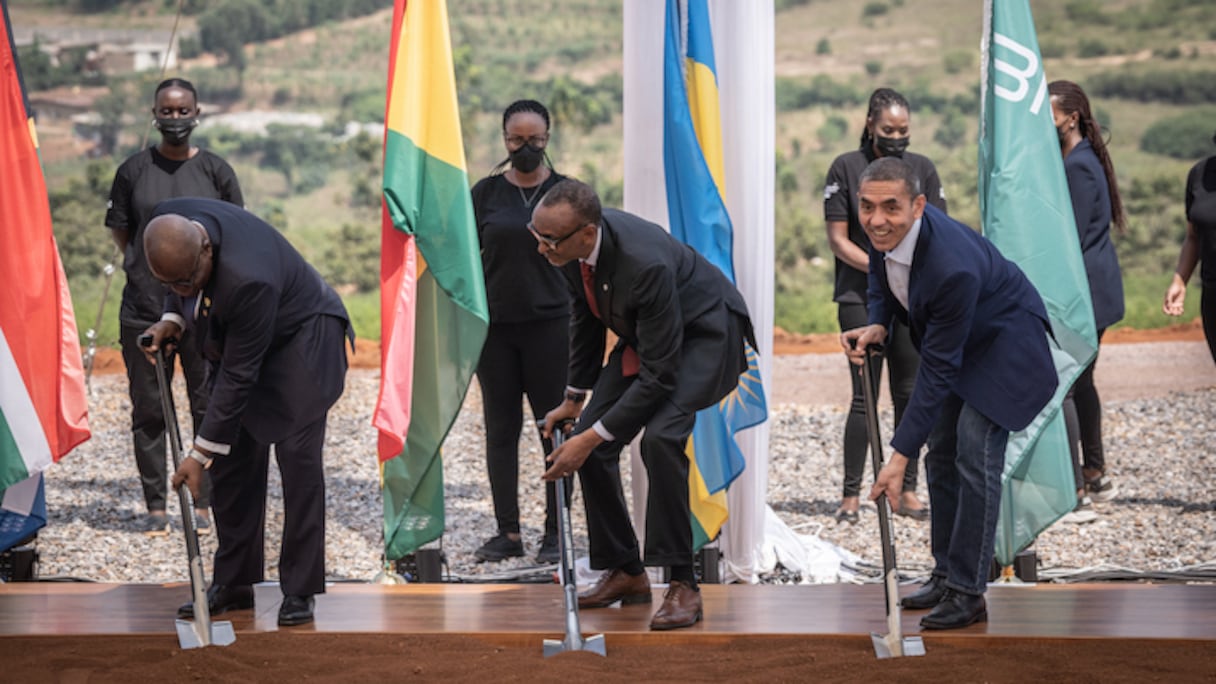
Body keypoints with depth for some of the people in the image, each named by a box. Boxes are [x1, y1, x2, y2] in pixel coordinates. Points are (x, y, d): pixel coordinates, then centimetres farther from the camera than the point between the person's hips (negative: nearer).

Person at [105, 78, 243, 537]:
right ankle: (155, 507, 10)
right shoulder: (134, 170, 5)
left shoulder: (216, 171, 4)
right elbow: (119, 231, 12)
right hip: (144, 309, 0)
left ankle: (203, 505, 9)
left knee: (209, 409, 1)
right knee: (148, 411, 3)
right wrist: (148, 270, 7)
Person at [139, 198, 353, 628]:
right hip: (234, 339, 7)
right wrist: (172, 320, -12)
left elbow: (238, 377, -33)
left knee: (298, 456, -14)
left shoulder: (248, 279, -41)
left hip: (300, 336, -7)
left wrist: (200, 454, -28)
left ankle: (299, 591, -9)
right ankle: (233, 583, 10)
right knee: (233, 458, 3)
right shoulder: (167, 222, -21)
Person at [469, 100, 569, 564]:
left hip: (549, 324, -2)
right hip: (494, 326, 2)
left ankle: (555, 533, 5)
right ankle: (508, 532, 10)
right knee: (500, 429, 4)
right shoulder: (486, 193, 6)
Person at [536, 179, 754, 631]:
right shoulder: (572, 245, -16)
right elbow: (586, 316, 6)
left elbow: (658, 376, -33)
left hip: (705, 331, -8)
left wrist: (592, 438, -30)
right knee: (589, 439, -3)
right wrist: (574, 399, 11)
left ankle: (682, 584, -21)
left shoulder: (645, 263, -39)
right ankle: (625, 572, 12)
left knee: (660, 436, -29)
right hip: (644, 334, 8)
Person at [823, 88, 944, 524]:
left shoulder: (922, 169, 9)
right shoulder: (846, 168, 0)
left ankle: (907, 491, 13)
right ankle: (851, 495, -1)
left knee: (910, 395, 6)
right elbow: (838, 240, -3)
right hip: (861, 298, -3)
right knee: (865, 396, -6)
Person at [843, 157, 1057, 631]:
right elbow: (880, 271, 7)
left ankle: (967, 592, -10)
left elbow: (938, 369, -35)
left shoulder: (952, 267, -41)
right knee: (940, 453, 10)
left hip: (1003, 341, -8)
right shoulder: (882, 232, -19)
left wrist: (900, 456, -33)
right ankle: (946, 574, 20)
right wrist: (877, 326, -15)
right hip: (955, 340, 8)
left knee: (975, 457, -15)